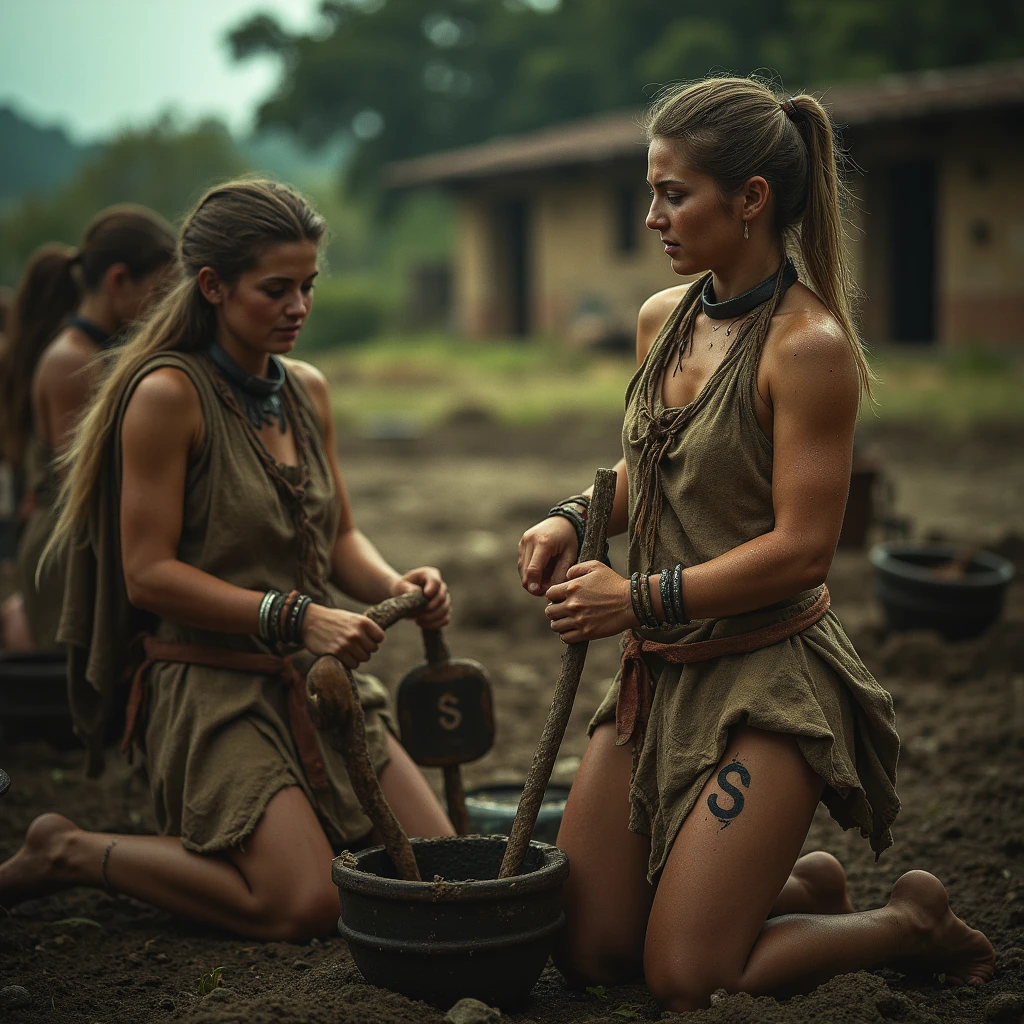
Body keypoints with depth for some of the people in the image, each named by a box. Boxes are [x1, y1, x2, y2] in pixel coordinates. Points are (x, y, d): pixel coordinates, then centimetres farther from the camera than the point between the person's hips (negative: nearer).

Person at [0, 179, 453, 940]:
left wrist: (394, 585, -5)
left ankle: (233, 833, 20)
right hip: (214, 687, -7)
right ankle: (71, 853, 1)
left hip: (317, 680, 7)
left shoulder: (309, 391, 9)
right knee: (305, 904, -19)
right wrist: (292, 617, -22)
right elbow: (148, 574, -15)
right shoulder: (168, 393, -13)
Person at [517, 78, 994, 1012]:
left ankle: (915, 924, 16)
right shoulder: (663, 319, 6)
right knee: (587, 953, 8)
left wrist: (641, 598, -17)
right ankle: (807, 887, 30)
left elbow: (801, 550, -19)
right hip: (661, 672, 8)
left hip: (767, 674, -8)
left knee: (684, 977, -7)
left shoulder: (809, 346, -17)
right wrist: (576, 518, 2)